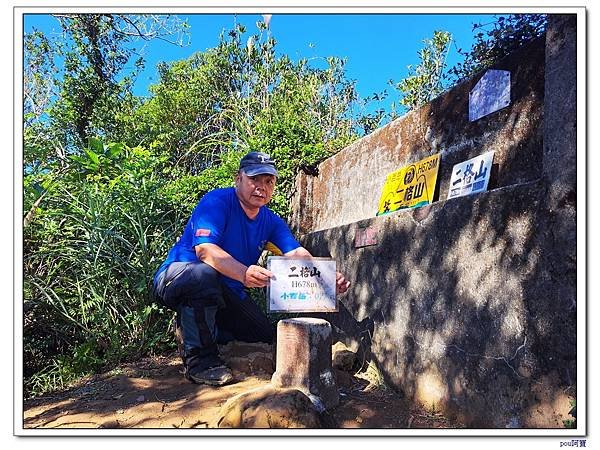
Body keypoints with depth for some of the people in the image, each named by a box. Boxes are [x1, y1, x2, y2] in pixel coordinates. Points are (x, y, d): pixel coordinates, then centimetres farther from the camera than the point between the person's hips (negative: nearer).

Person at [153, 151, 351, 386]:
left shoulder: (271, 221, 1)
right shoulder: (216, 201, -19)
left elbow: (298, 254, -12)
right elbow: (205, 250, -34)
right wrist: (243, 274, -52)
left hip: (226, 292, 6)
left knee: (268, 338, 3)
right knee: (204, 274, -40)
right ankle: (198, 358, -19)